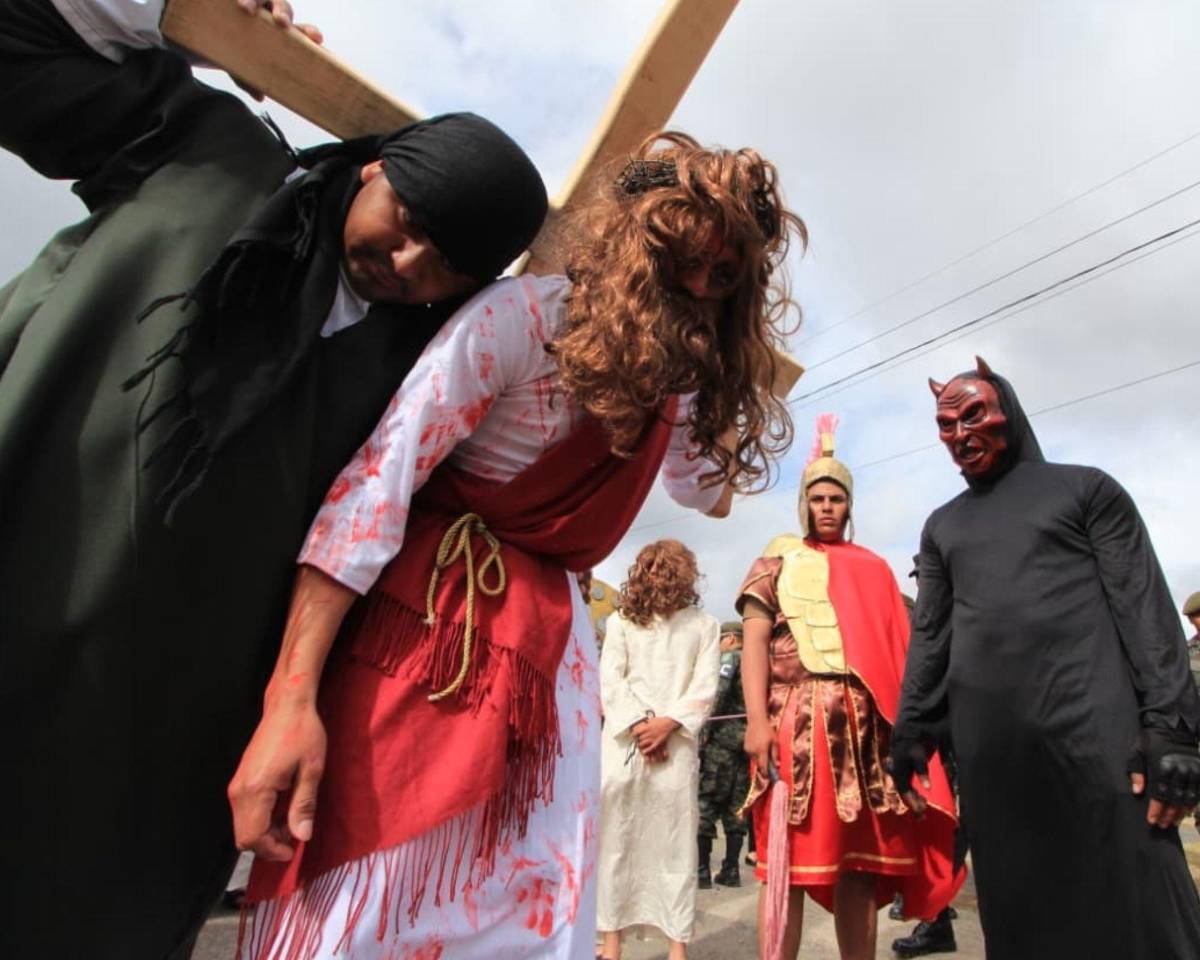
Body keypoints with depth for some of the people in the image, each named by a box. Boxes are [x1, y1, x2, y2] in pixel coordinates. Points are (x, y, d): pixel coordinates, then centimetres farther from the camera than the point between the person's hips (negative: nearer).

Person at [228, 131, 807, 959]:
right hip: (424, 617, -6)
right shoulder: (527, 314, -11)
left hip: (550, 642, 6)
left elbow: (708, 487, 28)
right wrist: (291, 694, -24)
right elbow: (381, 470, -19)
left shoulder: (672, 380, 11)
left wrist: (729, 366, 12)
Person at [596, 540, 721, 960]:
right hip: (624, 738, 1)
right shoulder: (622, 621, 14)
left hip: (677, 742, -1)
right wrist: (640, 726, -9)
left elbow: (705, 688, 2)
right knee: (615, 835, 1)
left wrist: (667, 724, -12)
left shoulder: (704, 626, 11)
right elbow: (610, 680, 4)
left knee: (675, 838, -1)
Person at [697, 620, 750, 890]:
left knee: (706, 802, -3)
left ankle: (702, 871, -3)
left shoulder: (729, 658, -2)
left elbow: (717, 694, -15)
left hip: (723, 738, -7)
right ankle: (731, 870, 13)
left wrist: (703, 731, -12)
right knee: (735, 808, 11)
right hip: (748, 741, 7)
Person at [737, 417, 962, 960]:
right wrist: (757, 719, -13)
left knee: (861, 863, 9)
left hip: (866, 727, 4)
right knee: (789, 863, -3)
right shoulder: (778, 562, 8)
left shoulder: (873, 570, 19)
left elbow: (894, 650, 16)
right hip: (797, 722, -4)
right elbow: (754, 641, -1)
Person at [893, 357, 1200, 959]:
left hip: (1091, 722, -3)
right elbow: (929, 636, 17)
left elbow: (1145, 609, 0)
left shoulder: (1084, 489, 9)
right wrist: (910, 732, 10)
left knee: (1133, 902, -3)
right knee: (1021, 910, 7)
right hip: (988, 740, 4)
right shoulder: (942, 525, 19)